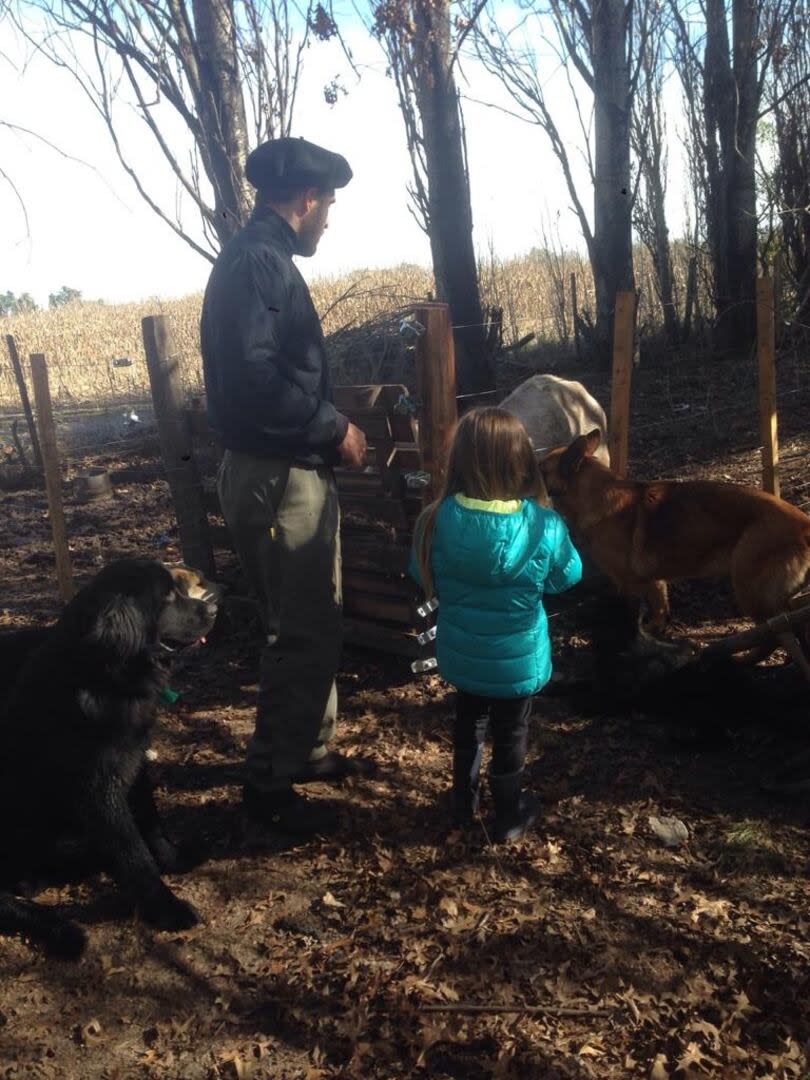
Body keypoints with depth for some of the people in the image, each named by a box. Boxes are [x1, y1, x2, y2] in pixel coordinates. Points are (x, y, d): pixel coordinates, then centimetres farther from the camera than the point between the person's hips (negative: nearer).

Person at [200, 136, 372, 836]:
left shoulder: (264, 259, 16)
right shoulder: (256, 260, -16)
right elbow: (252, 376, -27)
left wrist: (327, 430, 15)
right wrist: (334, 428, -17)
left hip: (294, 471, 10)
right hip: (277, 478, -10)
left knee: (316, 624, 18)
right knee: (303, 634, -3)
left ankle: (311, 751, 33)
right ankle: (268, 783, 11)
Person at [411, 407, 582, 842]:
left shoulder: (438, 519, -19)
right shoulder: (543, 527, -23)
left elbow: (424, 578, -3)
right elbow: (567, 577, -4)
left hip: (461, 653, 2)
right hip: (519, 659, -2)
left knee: (468, 723, 26)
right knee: (511, 734, 19)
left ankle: (463, 802, 42)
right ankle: (509, 815, 37)